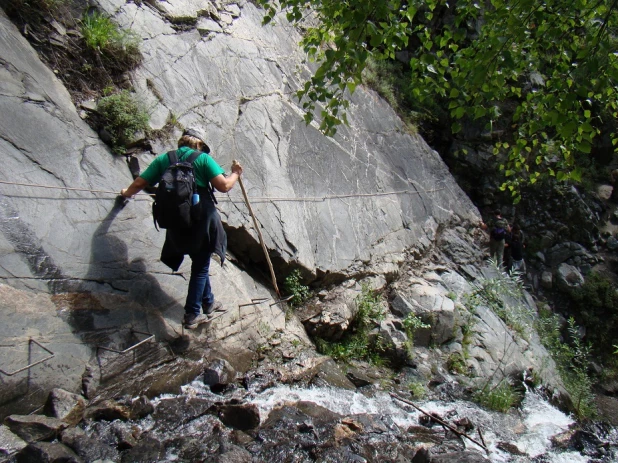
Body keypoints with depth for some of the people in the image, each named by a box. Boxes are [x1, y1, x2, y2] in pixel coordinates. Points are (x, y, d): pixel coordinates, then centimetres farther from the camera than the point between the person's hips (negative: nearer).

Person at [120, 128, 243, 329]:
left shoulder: (163, 159, 8)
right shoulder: (203, 159, -3)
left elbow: (140, 183, 8)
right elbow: (224, 186, -11)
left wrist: (127, 193, 29)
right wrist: (235, 174, 9)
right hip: (202, 218, -5)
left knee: (200, 262, 24)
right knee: (200, 266, 9)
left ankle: (208, 302, 37)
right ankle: (192, 315, 11)